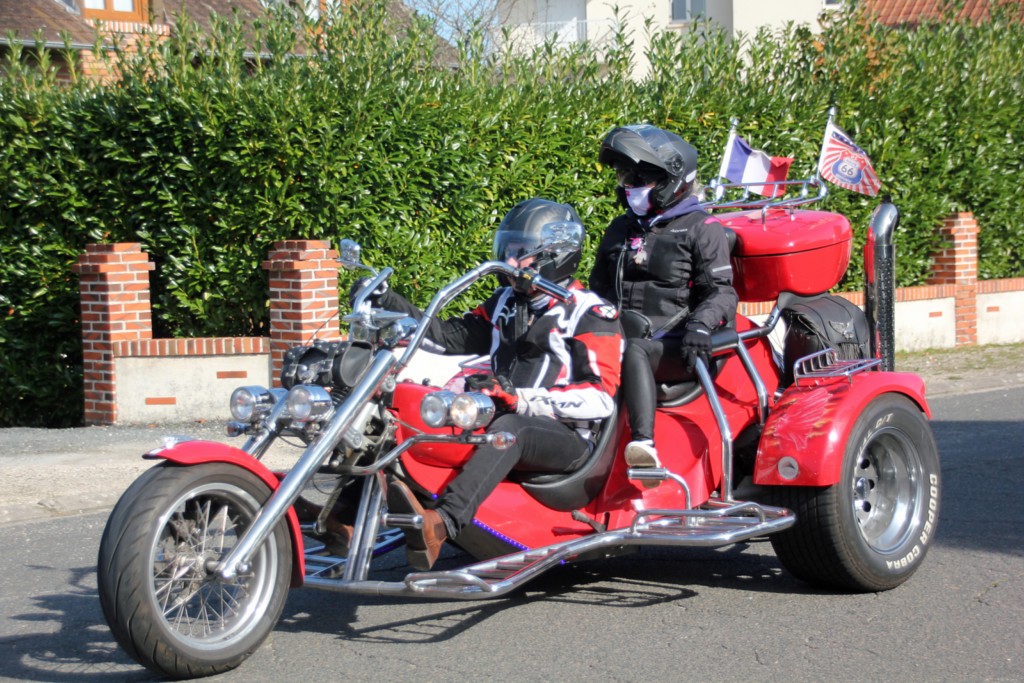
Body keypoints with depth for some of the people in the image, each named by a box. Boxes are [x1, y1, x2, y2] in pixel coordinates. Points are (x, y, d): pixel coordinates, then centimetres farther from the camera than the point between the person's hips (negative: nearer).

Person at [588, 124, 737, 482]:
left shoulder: (701, 229, 7)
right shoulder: (620, 230, 25)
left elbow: (721, 291, -1)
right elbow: (599, 287, 30)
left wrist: (700, 325, -21)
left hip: (672, 350, -5)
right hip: (619, 338, 5)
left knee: (633, 351, -39)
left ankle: (644, 444, -54)